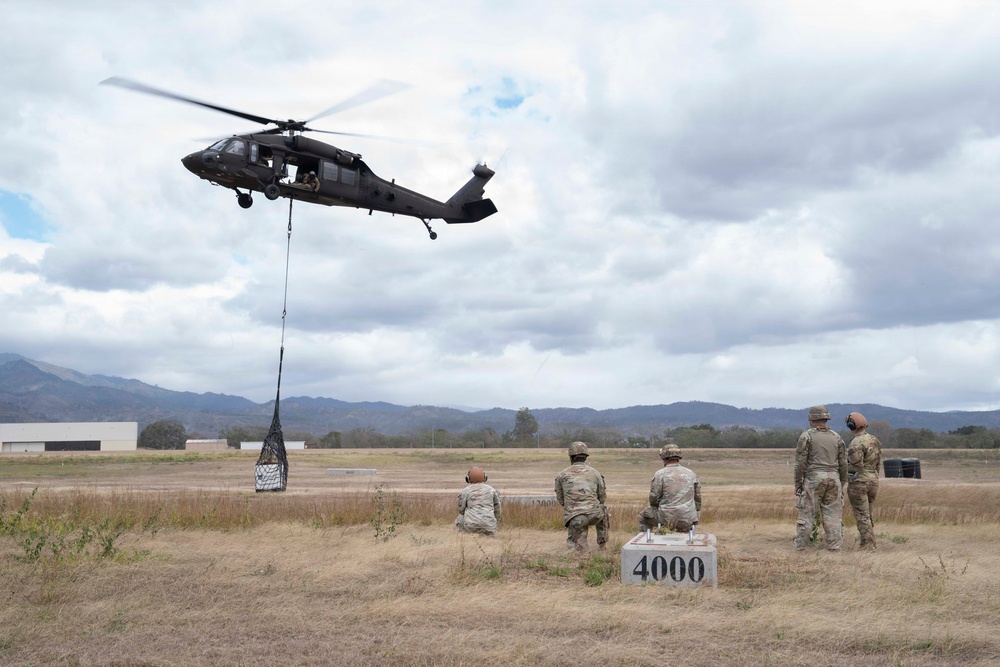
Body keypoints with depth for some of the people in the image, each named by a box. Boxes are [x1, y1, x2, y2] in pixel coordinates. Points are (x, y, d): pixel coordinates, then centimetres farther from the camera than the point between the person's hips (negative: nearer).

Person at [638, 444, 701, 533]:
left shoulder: (660, 474, -7)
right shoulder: (691, 474, 7)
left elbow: (653, 498, -8)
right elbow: (698, 499, 11)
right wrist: (695, 517, 23)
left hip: (668, 518, -4)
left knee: (643, 517, 20)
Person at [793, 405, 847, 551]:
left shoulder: (806, 436, -3)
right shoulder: (836, 437, 10)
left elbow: (800, 462, -6)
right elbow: (843, 463, 11)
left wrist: (798, 483, 0)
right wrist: (842, 483, 18)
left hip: (813, 478, -3)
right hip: (833, 478, 4)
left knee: (807, 513, 2)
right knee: (833, 514, 7)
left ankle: (800, 544, 6)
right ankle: (834, 545, 7)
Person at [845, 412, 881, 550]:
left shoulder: (857, 443, -18)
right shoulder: (875, 440, 9)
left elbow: (856, 465, -21)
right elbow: (878, 462, 13)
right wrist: (873, 477, 20)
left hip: (859, 482, -8)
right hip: (873, 480, 8)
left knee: (862, 515, -1)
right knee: (868, 514, 17)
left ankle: (867, 545, -1)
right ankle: (870, 543, 21)